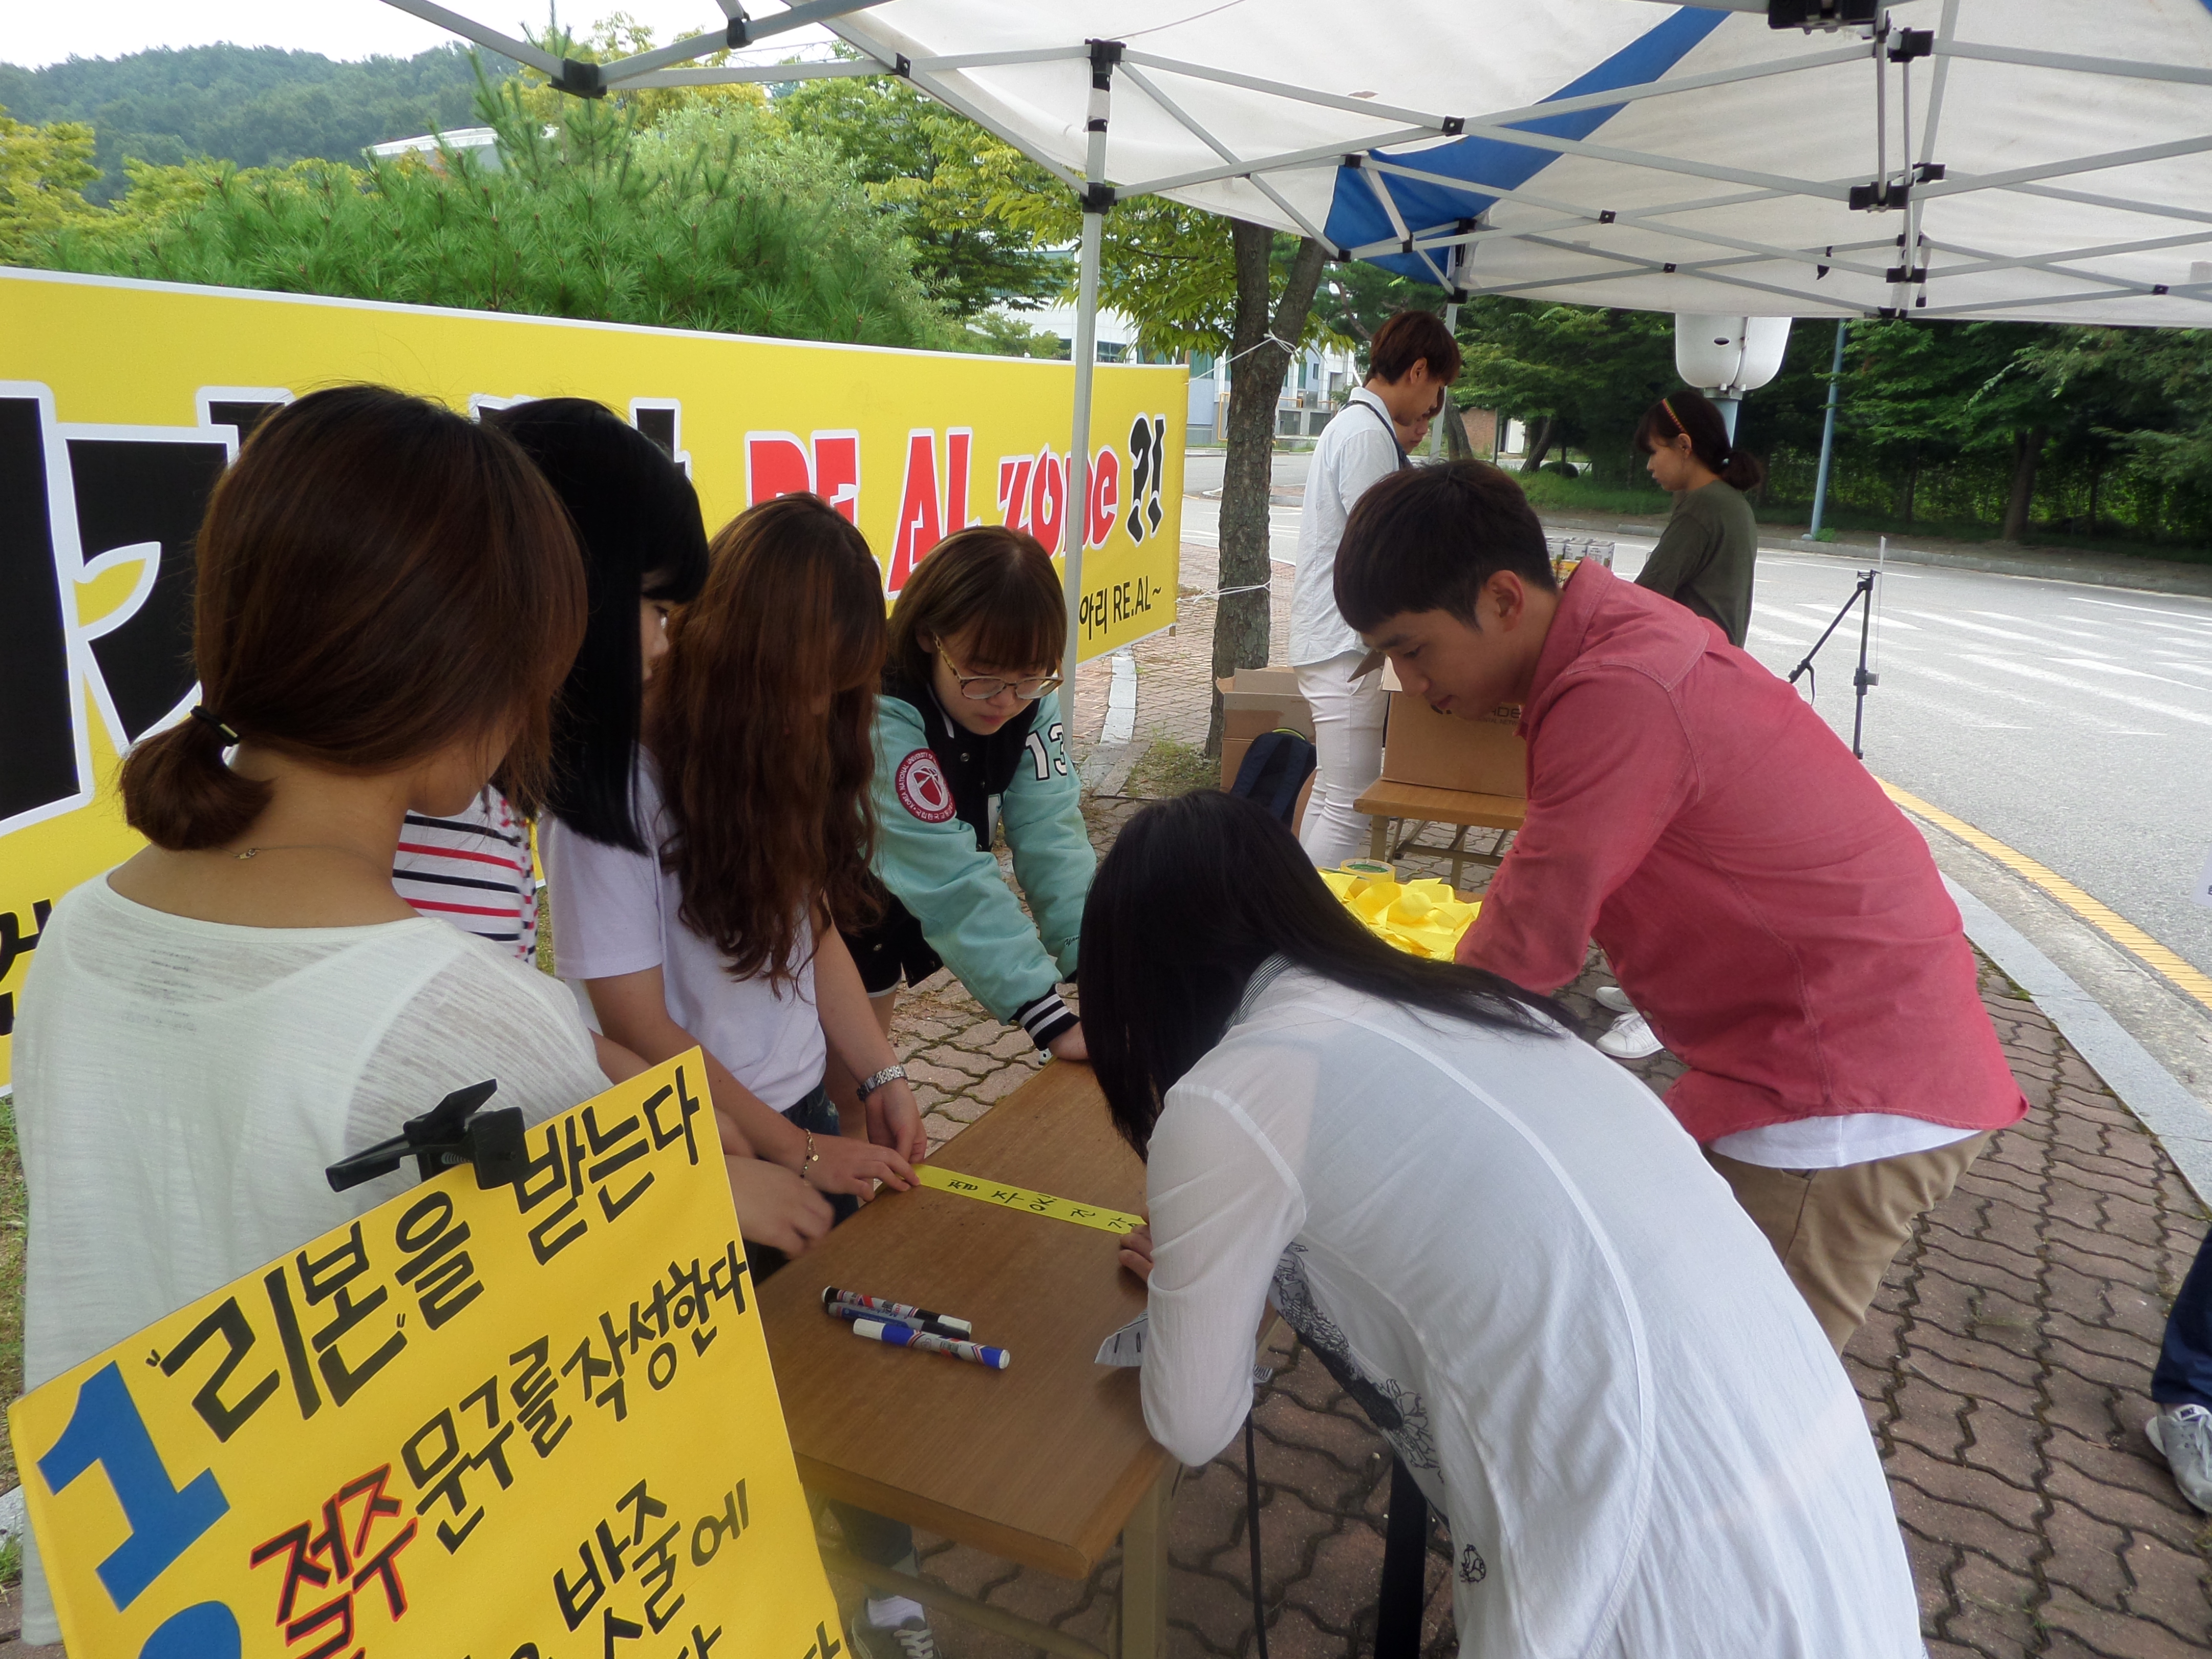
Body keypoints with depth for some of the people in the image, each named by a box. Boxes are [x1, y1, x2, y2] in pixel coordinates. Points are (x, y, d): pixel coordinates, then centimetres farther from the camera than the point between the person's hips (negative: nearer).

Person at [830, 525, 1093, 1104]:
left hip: (894, 913, 6)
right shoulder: (882, 719, -36)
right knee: (836, 1094, 4)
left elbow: (1048, 836, -20)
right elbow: (952, 883, -38)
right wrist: (1052, 1022, -40)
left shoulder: (1029, 700, -15)